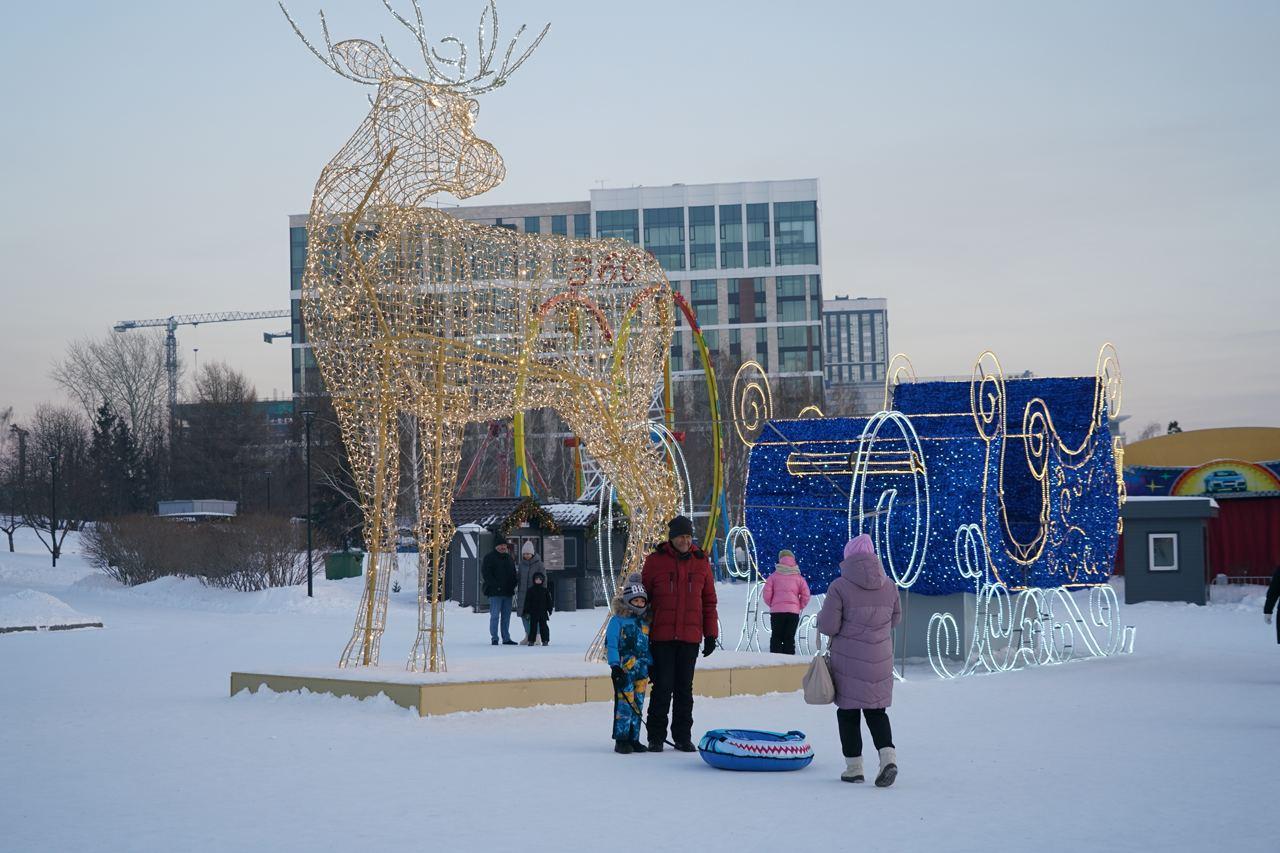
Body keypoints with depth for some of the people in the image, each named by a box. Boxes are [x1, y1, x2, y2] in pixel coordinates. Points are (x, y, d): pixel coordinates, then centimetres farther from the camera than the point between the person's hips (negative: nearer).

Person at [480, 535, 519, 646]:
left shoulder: (508, 558, 18)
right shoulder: (489, 557, -3)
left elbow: (513, 573, 26)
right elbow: (485, 574, -11)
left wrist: (514, 583, 6)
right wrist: (495, 585, -19)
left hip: (507, 592, 7)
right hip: (495, 592, -7)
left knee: (506, 616, 10)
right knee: (495, 615, -8)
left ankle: (506, 638, 15)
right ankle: (494, 638, -4)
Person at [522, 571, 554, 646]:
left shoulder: (545, 590, 6)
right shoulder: (530, 590, 3)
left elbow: (549, 601, 9)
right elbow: (527, 601, 3)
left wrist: (549, 611, 5)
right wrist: (526, 612, -1)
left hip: (543, 612, 0)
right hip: (533, 612, 0)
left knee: (543, 626, 0)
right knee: (533, 626, 2)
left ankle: (545, 640, 5)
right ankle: (531, 640, 8)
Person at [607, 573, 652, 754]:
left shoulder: (645, 622, 14)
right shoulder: (617, 620, -5)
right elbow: (611, 644, -9)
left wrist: (651, 665, 15)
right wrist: (615, 666, -16)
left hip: (641, 670, 6)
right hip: (624, 669, -6)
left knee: (638, 704, 8)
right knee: (624, 703, -9)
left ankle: (634, 739, 14)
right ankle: (621, 739, -3)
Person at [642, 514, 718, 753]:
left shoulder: (700, 562, 7)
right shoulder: (655, 561, 0)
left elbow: (709, 601, 11)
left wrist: (711, 634, 7)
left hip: (690, 637, 2)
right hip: (662, 636, -2)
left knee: (685, 688, 8)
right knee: (663, 686, -3)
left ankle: (683, 737, 15)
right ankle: (656, 737, 7)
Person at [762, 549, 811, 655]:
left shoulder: (774, 576, 1)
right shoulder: (798, 577, 4)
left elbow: (766, 594, -4)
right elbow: (806, 595, -2)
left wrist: (771, 605, 12)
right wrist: (800, 607, 12)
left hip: (776, 611, -1)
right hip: (793, 611, 1)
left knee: (776, 638, 7)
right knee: (789, 638, 5)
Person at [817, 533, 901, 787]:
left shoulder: (839, 587, -13)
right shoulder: (888, 586, 2)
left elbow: (828, 627, -14)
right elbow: (895, 618, 15)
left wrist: (822, 617, 8)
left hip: (848, 661, -4)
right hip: (881, 661, 4)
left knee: (848, 712, 8)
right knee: (876, 711, 13)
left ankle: (854, 767, 11)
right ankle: (888, 755, -9)